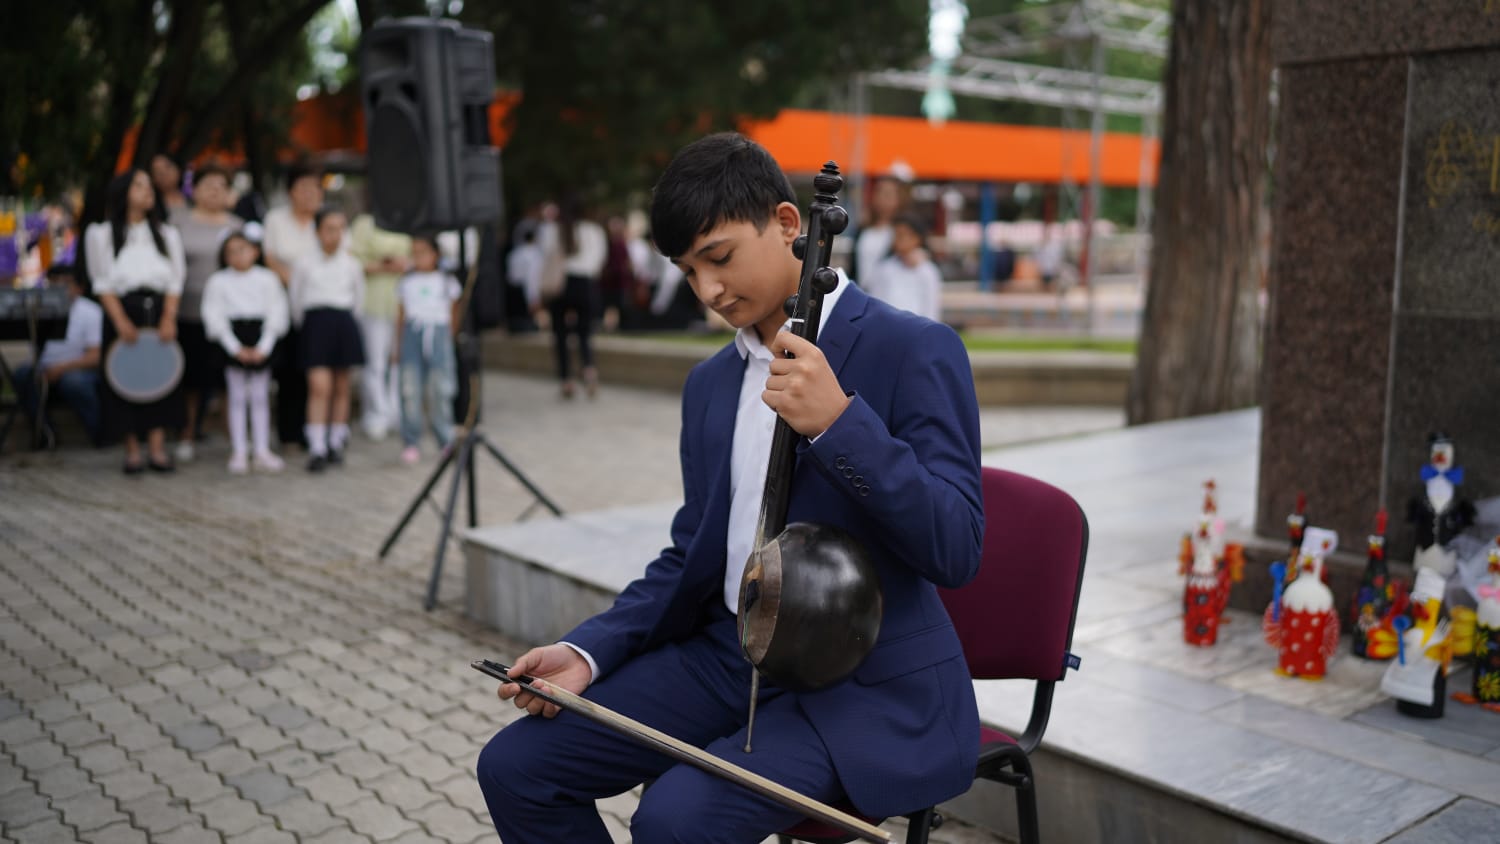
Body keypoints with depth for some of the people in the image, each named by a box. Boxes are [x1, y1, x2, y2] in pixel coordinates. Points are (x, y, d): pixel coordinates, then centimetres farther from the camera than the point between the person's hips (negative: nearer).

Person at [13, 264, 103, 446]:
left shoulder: (90, 312, -3)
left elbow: (96, 357, -10)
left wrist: (62, 368, -23)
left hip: (80, 370, -3)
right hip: (45, 370, 3)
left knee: (73, 382, -37)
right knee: (23, 373, -28)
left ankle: (101, 435, -17)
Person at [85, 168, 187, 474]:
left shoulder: (167, 234, 14)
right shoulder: (101, 234, 6)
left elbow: (175, 281, 6)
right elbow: (103, 283, 0)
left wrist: (169, 318, -8)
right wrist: (120, 321, -13)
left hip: (159, 312, 2)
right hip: (123, 310, -2)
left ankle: (157, 449, -2)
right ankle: (132, 450, 4)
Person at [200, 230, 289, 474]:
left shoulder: (267, 278, 4)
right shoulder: (218, 282, 2)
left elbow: (276, 314, 0)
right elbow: (215, 318, -4)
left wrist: (264, 347, -11)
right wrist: (236, 348, -13)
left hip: (262, 341, 1)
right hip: (232, 339, -1)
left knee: (260, 398, 6)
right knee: (237, 398, 4)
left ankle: (262, 452, 10)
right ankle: (239, 452, 8)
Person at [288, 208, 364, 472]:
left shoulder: (351, 265, 7)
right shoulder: (304, 264, 1)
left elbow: (359, 298, 17)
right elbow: (295, 301, 8)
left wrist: (345, 320, 14)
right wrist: (305, 325, 9)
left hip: (344, 323, 3)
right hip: (315, 322, -3)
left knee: (341, 386, 8)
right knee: (319, 386, -12)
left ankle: (336, 442, 20)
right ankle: (317, 448, -12)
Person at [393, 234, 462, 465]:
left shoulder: (447, 281, 8)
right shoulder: (406, 282, 12)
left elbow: (454, 316, 10)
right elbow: (401, 316, 12)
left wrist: (449, 339, 7)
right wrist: (398, 346, 10)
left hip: (438, 335, -1)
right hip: (412, 335, 1)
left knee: (440, 390, -1)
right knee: (410, 390, -4)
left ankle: (446, 441, 13)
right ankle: (411, 442, 3)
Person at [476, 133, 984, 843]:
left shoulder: (914, 350, -10)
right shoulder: (709, 384, 11)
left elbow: (954, 550, -17)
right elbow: (692, 558, 14)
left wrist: (839, 423, -28)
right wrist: (589, 649, -1)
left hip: (871, 686, -6)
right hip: (727, 657, 7)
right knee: (515, 766, -4)